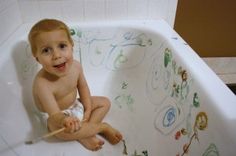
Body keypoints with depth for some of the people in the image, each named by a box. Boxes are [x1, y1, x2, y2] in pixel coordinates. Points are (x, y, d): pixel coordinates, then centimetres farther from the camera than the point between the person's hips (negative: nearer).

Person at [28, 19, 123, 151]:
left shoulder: (76, 66, -20)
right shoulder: (42, 83, -36)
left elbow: (82, 86, -1)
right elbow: (54, 114, -37)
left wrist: (88, 109, -7)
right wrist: (64, 120, -61)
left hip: (75, 105, 6)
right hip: (58, 114, -6)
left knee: (105, 102, 6)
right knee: (61, 129, -38)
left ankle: (85, 134, -8)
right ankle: (102, 127, -13)